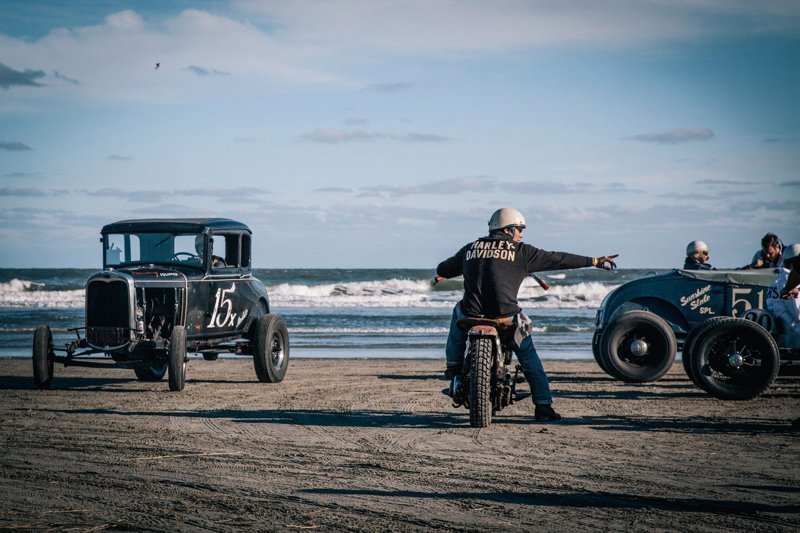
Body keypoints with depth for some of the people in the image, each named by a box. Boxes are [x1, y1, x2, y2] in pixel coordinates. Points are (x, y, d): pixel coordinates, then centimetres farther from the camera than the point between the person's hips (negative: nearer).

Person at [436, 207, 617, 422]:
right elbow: (557, 259, 6)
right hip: (506, 319, -2)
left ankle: (454, 373, 31)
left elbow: (442, 269, 23)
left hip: (472, 316, 2)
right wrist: (596, 261, 14)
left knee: (459, 312, 36)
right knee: (529, 358, 19)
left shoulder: (470, 249, 12)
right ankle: (543, 407, 15)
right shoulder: (521, 252, 3)